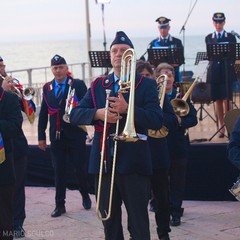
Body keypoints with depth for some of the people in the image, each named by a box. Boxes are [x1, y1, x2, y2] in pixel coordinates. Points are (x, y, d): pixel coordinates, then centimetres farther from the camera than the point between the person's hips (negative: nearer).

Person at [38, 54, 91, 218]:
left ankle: (85, 196, 28)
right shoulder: (47, 88, 8)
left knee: (80, 169, 4)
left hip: (75, 135, -3)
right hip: (56, 136, 3)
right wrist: (41, 136, 8)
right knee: (59, 171, 6)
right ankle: (60, 205, 13)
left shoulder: (78, 85, -2)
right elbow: (43, 113, 9)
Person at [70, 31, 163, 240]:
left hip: (133, 164, -4)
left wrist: (128, 109, -24)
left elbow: (157, 120, -11)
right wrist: (98, 114, -14)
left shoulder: (147, 84, 2)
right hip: (104, 162, 4)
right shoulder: (98, 85, 13)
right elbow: (75, 114, 5)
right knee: (109, 223, 13)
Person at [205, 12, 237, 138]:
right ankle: (221, 127, 12)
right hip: (214, 73, 2)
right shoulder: (209, 38, 11)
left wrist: (230, 65, -9)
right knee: (218, 100, 5)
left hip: (227, 72, -2)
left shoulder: (230, 37, 6)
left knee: (227, 99, -7)